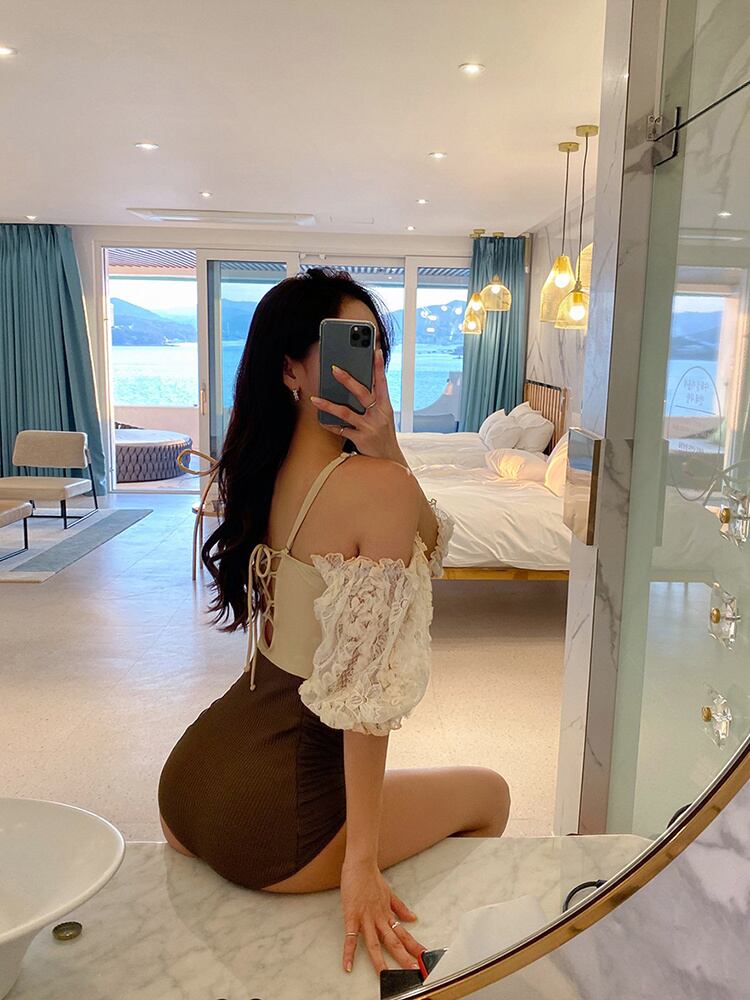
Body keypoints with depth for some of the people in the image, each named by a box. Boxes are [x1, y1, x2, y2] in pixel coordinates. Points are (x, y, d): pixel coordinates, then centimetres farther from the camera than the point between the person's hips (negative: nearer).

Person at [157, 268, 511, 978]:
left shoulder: (273, 466, 3)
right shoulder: (378, 486, -22)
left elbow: (425, 543, 5)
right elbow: (366, 687, -22)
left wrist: (384, 449, -12)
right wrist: (362, 862, -16)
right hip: (269, 818, -7)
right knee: (489, 794, 21)